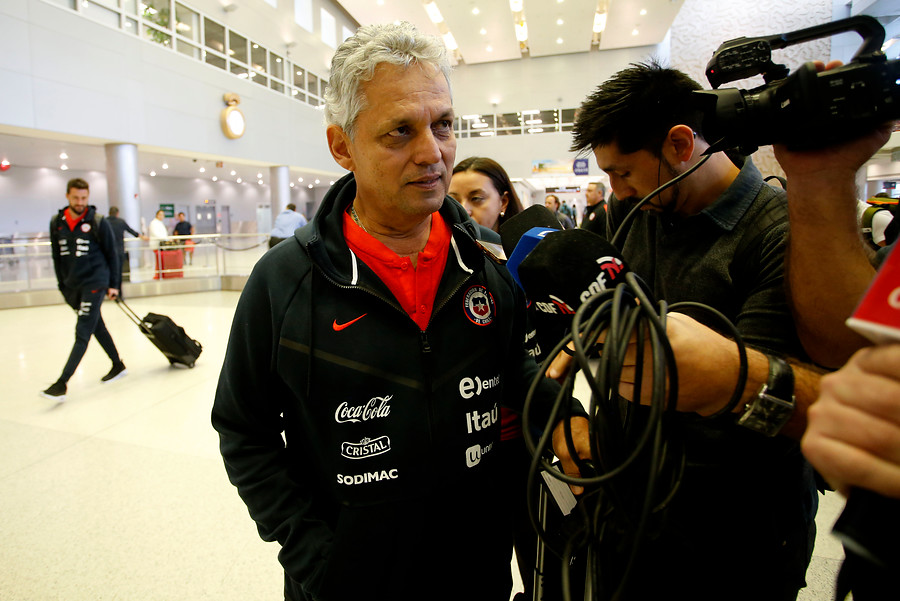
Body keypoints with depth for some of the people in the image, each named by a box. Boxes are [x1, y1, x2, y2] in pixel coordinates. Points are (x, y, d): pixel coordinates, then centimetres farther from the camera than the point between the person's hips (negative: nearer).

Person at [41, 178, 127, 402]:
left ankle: (62, 383, -11)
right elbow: (57, 256, 13)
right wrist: (62, 284, 13)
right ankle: (118, 366, 28)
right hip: (71, 286, 6)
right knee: (97, 327, 15)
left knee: (83, 333, -9)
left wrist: (113, 284, -2)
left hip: (94, 282, -6)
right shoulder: (56, 222, 6)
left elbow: (111, 254, -2)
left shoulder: (97, 222, -6)